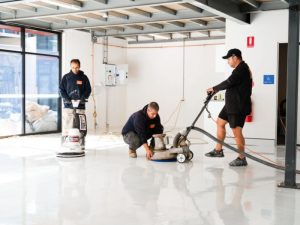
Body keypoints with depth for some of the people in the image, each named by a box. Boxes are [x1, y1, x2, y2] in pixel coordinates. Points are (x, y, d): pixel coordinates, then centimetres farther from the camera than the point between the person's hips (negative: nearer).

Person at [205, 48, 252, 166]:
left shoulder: (241, 69, -16)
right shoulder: (241, 68, 17)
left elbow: (228, 83, -20)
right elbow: (231, 83, 21)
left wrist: (214, 89, -7)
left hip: (238, 106, -11)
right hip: (231, 104, 11)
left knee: (237, 131, -9)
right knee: (220, 122, 17)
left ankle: (242, 158, -2)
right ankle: (218, 150, 26)